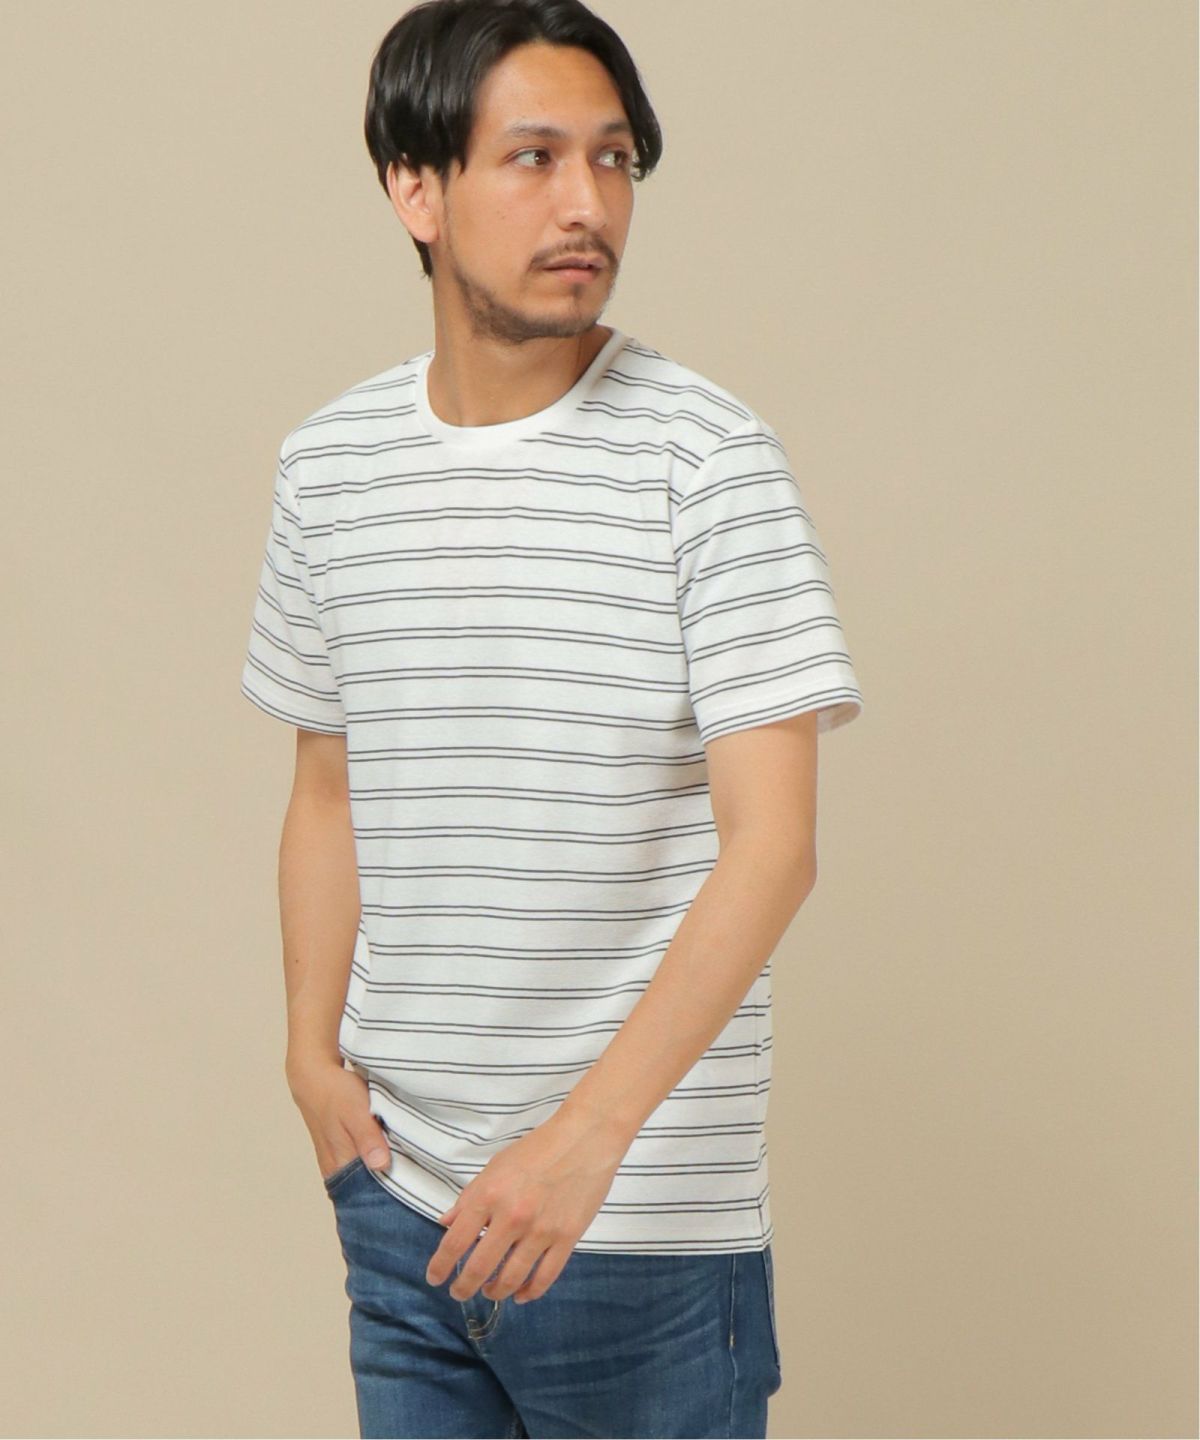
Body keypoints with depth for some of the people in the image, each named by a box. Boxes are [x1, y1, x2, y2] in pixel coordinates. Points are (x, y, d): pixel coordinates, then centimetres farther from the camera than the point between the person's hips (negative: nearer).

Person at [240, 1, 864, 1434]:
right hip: (395, 1195, 4)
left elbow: (772, 843, -17)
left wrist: (592, 1131, -24)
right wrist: (314, 1052, 2)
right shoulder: (329, 464, 4)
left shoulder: (705, 457, -11)